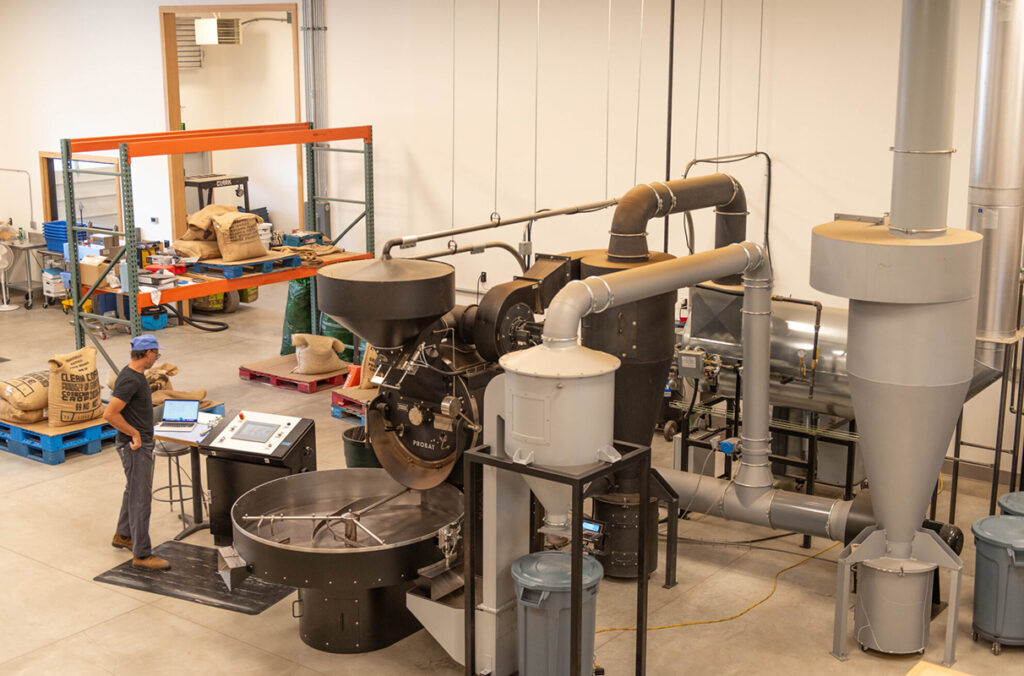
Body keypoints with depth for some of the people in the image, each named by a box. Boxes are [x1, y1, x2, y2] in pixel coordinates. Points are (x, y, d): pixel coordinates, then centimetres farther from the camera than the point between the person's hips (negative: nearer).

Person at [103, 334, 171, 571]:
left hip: (141, 444, 11)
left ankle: (123, 535, 39)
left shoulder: (136, 375, 9)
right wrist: (134, 433, -19)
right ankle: (142, 554, -2)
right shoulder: (130, 380, -23)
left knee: (134, 491, 23)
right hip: (135, 446, -11)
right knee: (140, 498, -6)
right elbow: (109, 414, -27)